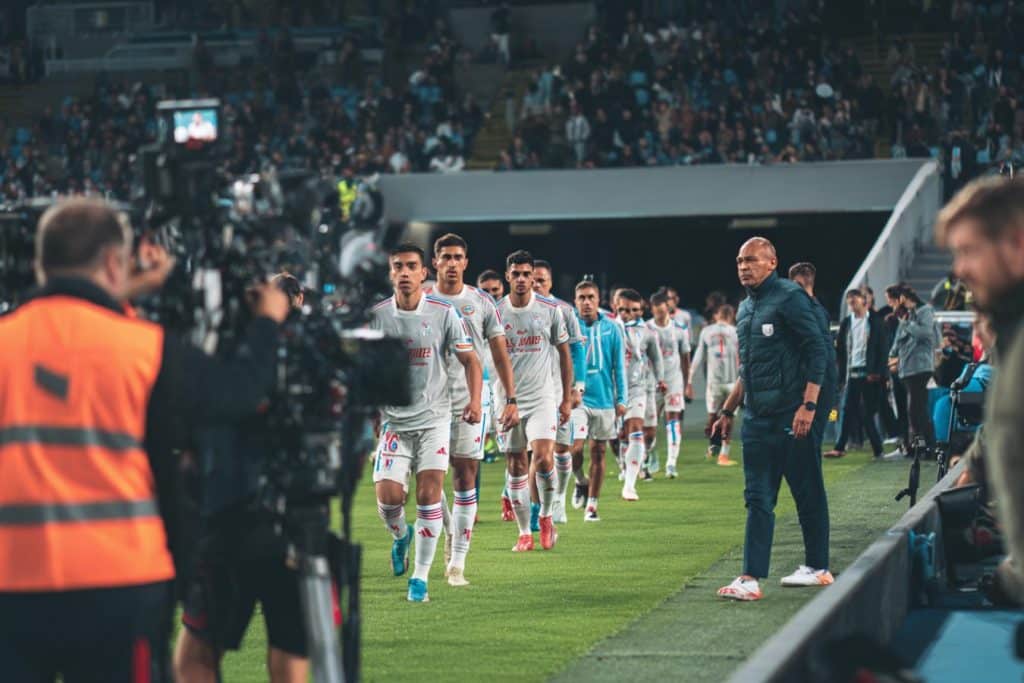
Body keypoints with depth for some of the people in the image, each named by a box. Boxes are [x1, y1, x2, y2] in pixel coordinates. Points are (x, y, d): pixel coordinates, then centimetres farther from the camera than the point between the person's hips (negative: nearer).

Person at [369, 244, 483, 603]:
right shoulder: (376, 316, -1)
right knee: (388, 495, -9)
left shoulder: (444, 313, -4)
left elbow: (469, 359, 2)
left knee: (428, 495, -9)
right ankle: (401, 536, 27)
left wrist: (475, 399, -13)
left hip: (434, 419, -1)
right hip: (393, 421, 1)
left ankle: (420, 577, 1)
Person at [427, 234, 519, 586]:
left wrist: (511, 399, 0)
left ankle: (457, 561, -2)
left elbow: (500, 353, 7)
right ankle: (450, 531, 27)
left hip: (473, 399, 0)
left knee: (465, 478, -4)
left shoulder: (482, 302, 5)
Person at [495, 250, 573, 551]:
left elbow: (564, 354, 8)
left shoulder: (550, 310, 0)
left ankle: (546, 515, 7)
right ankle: (524, 533, 13)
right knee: (516, 467, 3)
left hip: (542, 398, -1)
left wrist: (567, 399, 6)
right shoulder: (494, 312, -1)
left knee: (543, 458, -17)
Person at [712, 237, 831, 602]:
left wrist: (808, 405, -20)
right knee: (758, 499, 2)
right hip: (757, 418, 8)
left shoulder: (790, 298, -8)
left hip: (791, 417, -8)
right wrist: (727, 412, 25)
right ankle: (751, 578, -2)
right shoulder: (746, 308, 18)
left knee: (808, 493, 3)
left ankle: (818, 568, 15)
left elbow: (817, 351, -13)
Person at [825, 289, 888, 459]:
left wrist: (877, 372, -10)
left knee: (868, 411, -2)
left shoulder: (875, 322, 3)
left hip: (869, 373, -3)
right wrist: (842, 371, 3)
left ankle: (877, 449, 5)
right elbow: (839, 348, 12)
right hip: (851, 373, 3)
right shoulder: (846, 322, 12)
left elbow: (883, 349, -1)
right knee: (847, 410, -2)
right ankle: (839, 447, -3)